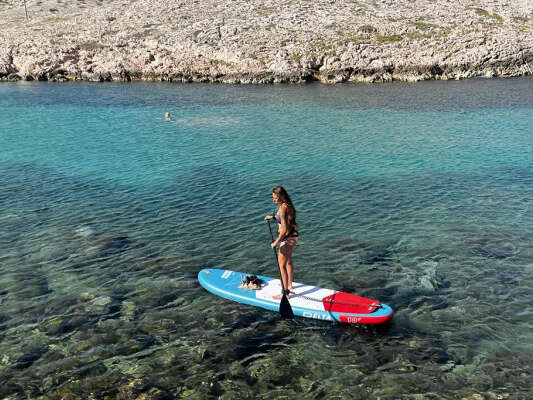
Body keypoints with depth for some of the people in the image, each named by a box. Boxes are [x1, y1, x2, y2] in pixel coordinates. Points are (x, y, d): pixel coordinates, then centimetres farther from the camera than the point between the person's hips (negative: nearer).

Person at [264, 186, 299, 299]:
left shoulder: (283, 208, -25)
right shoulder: (288, 205, 3)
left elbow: (284, 229, -28)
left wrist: (276, 242, -20)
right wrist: (273, 217, 13)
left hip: (287, 238, -10)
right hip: (293, 236, 10)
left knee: (282, 265, 1)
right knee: (288, 261, 26)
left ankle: (285, 293, 8)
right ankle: (289, 286, 43)